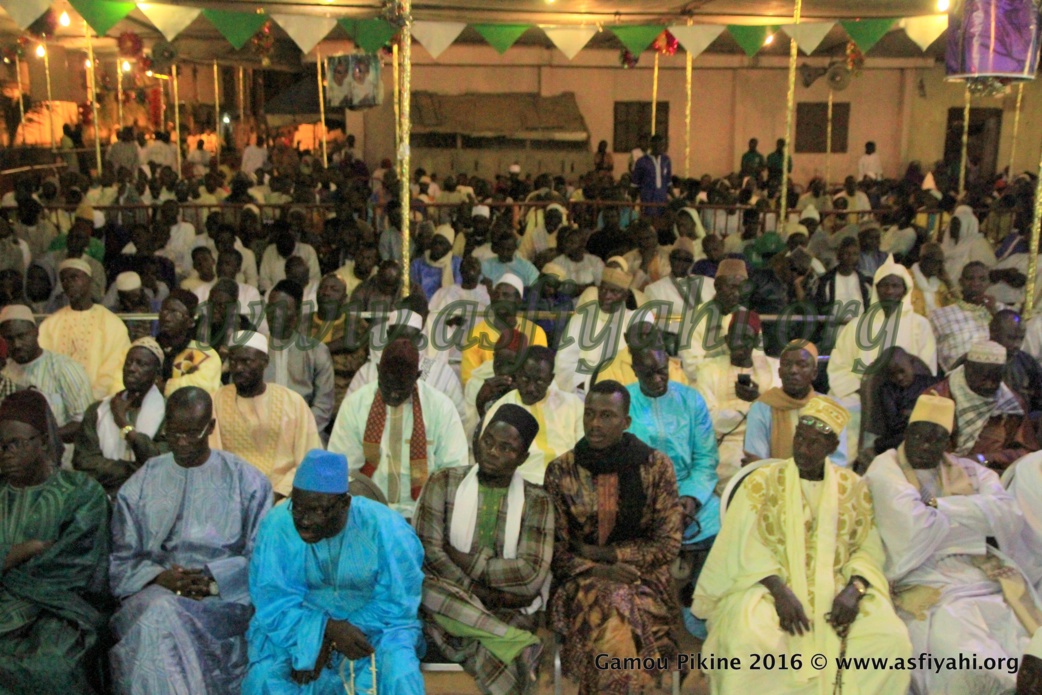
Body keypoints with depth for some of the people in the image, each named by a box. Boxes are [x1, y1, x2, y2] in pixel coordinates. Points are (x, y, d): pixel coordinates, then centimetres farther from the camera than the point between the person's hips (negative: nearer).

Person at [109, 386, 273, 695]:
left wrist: (214, 579, -14)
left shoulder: (247, 481, 8)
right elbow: (122, 560, 8)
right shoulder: (140, 484, 16)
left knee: (162, 621, -32)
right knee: (159, 613, -34)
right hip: (154, 590, 2)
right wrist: (160, 577, -12)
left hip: (225, 596, -2)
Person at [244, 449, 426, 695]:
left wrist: (327, 640, -20)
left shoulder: (385, 528, -19)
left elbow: (398, 603, -13)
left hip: (376, 624, -1)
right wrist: (329, 627, -30)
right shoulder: (276, 525, -16)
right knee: (265, 675, -26)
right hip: (297, 621, 1)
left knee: (399, 675, -29)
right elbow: (272, 603, -13)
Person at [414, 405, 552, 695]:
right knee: (429, 590, -35)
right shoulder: (444, 483, 6)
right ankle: (519, 646, -31)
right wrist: (479, 594, -15)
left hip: (510, 610, -2)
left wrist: (463, 560, -8)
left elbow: (532, 576, -7)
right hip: (450, 601, 2)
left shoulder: (536, 501, 5)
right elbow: (425, 552, -6)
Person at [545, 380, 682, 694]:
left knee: (615, 610, -33)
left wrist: (601, 553, -8)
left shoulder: (656, 466, 0)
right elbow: (555, 551, 1)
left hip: (644, 578, 0)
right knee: (611, 610, -33)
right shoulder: (560, 471, 2)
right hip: (581, 581, 1)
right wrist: (600, 572, -17)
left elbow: (668, 545, -2)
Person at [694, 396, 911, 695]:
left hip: (836, 587, 2)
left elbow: (869, 548, 5)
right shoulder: (762, 482, 3)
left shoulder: (853, 487, 10)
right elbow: (748, 547, -7)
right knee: (750, 641, -34)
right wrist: (779, 590, -22)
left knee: (891, 639, -24)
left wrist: (854, 589, -15)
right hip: (768, 584, -2)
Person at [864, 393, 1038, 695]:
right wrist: (972, 515, 5)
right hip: (929, 587, -5)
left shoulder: (969, 471, 21)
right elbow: (913, 530, -11)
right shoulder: (885, 472, 5)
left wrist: (936, 506, -5)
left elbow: (1010, 513, 1)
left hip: (989, 578, 5)